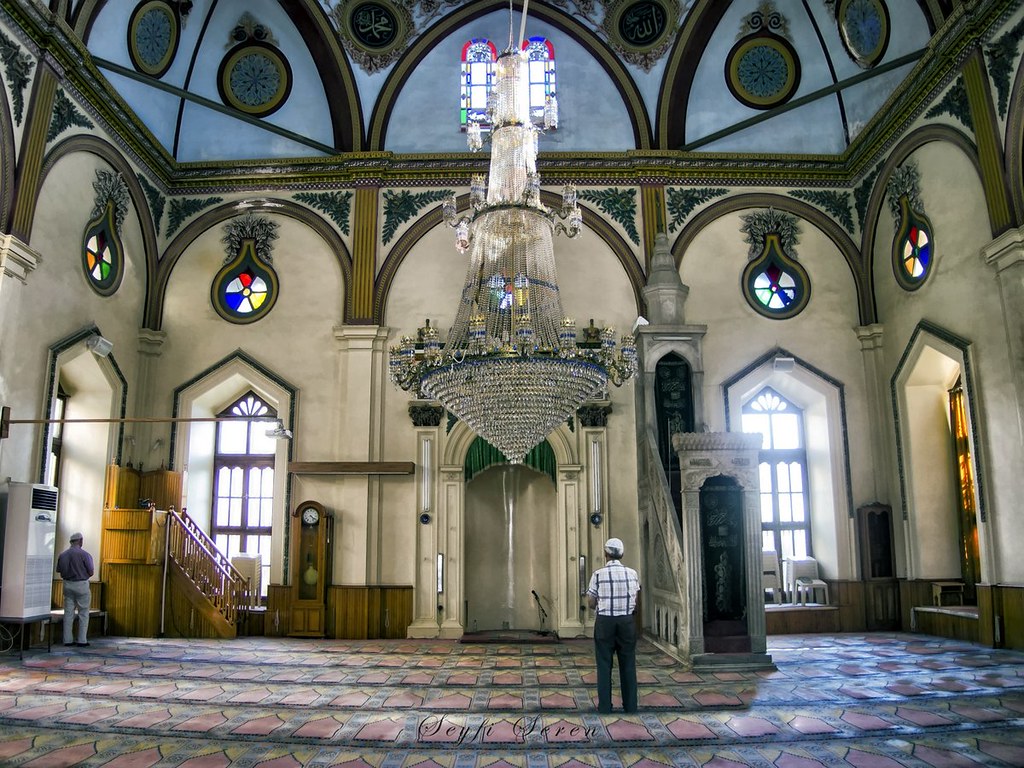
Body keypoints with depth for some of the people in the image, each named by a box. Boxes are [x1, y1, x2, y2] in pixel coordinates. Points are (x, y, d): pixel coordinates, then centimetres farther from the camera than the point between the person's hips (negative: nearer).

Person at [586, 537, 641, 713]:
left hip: (605, 621, -2)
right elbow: (637, 603, 5)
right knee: (628, 664, 11)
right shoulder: (632, 573, 0)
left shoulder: (598, 574, -8)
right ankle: (630, 704, 16)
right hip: (627, 621, 2)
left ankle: (605, 705, 9)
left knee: (604, 664, 7)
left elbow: (591, 603, -3)